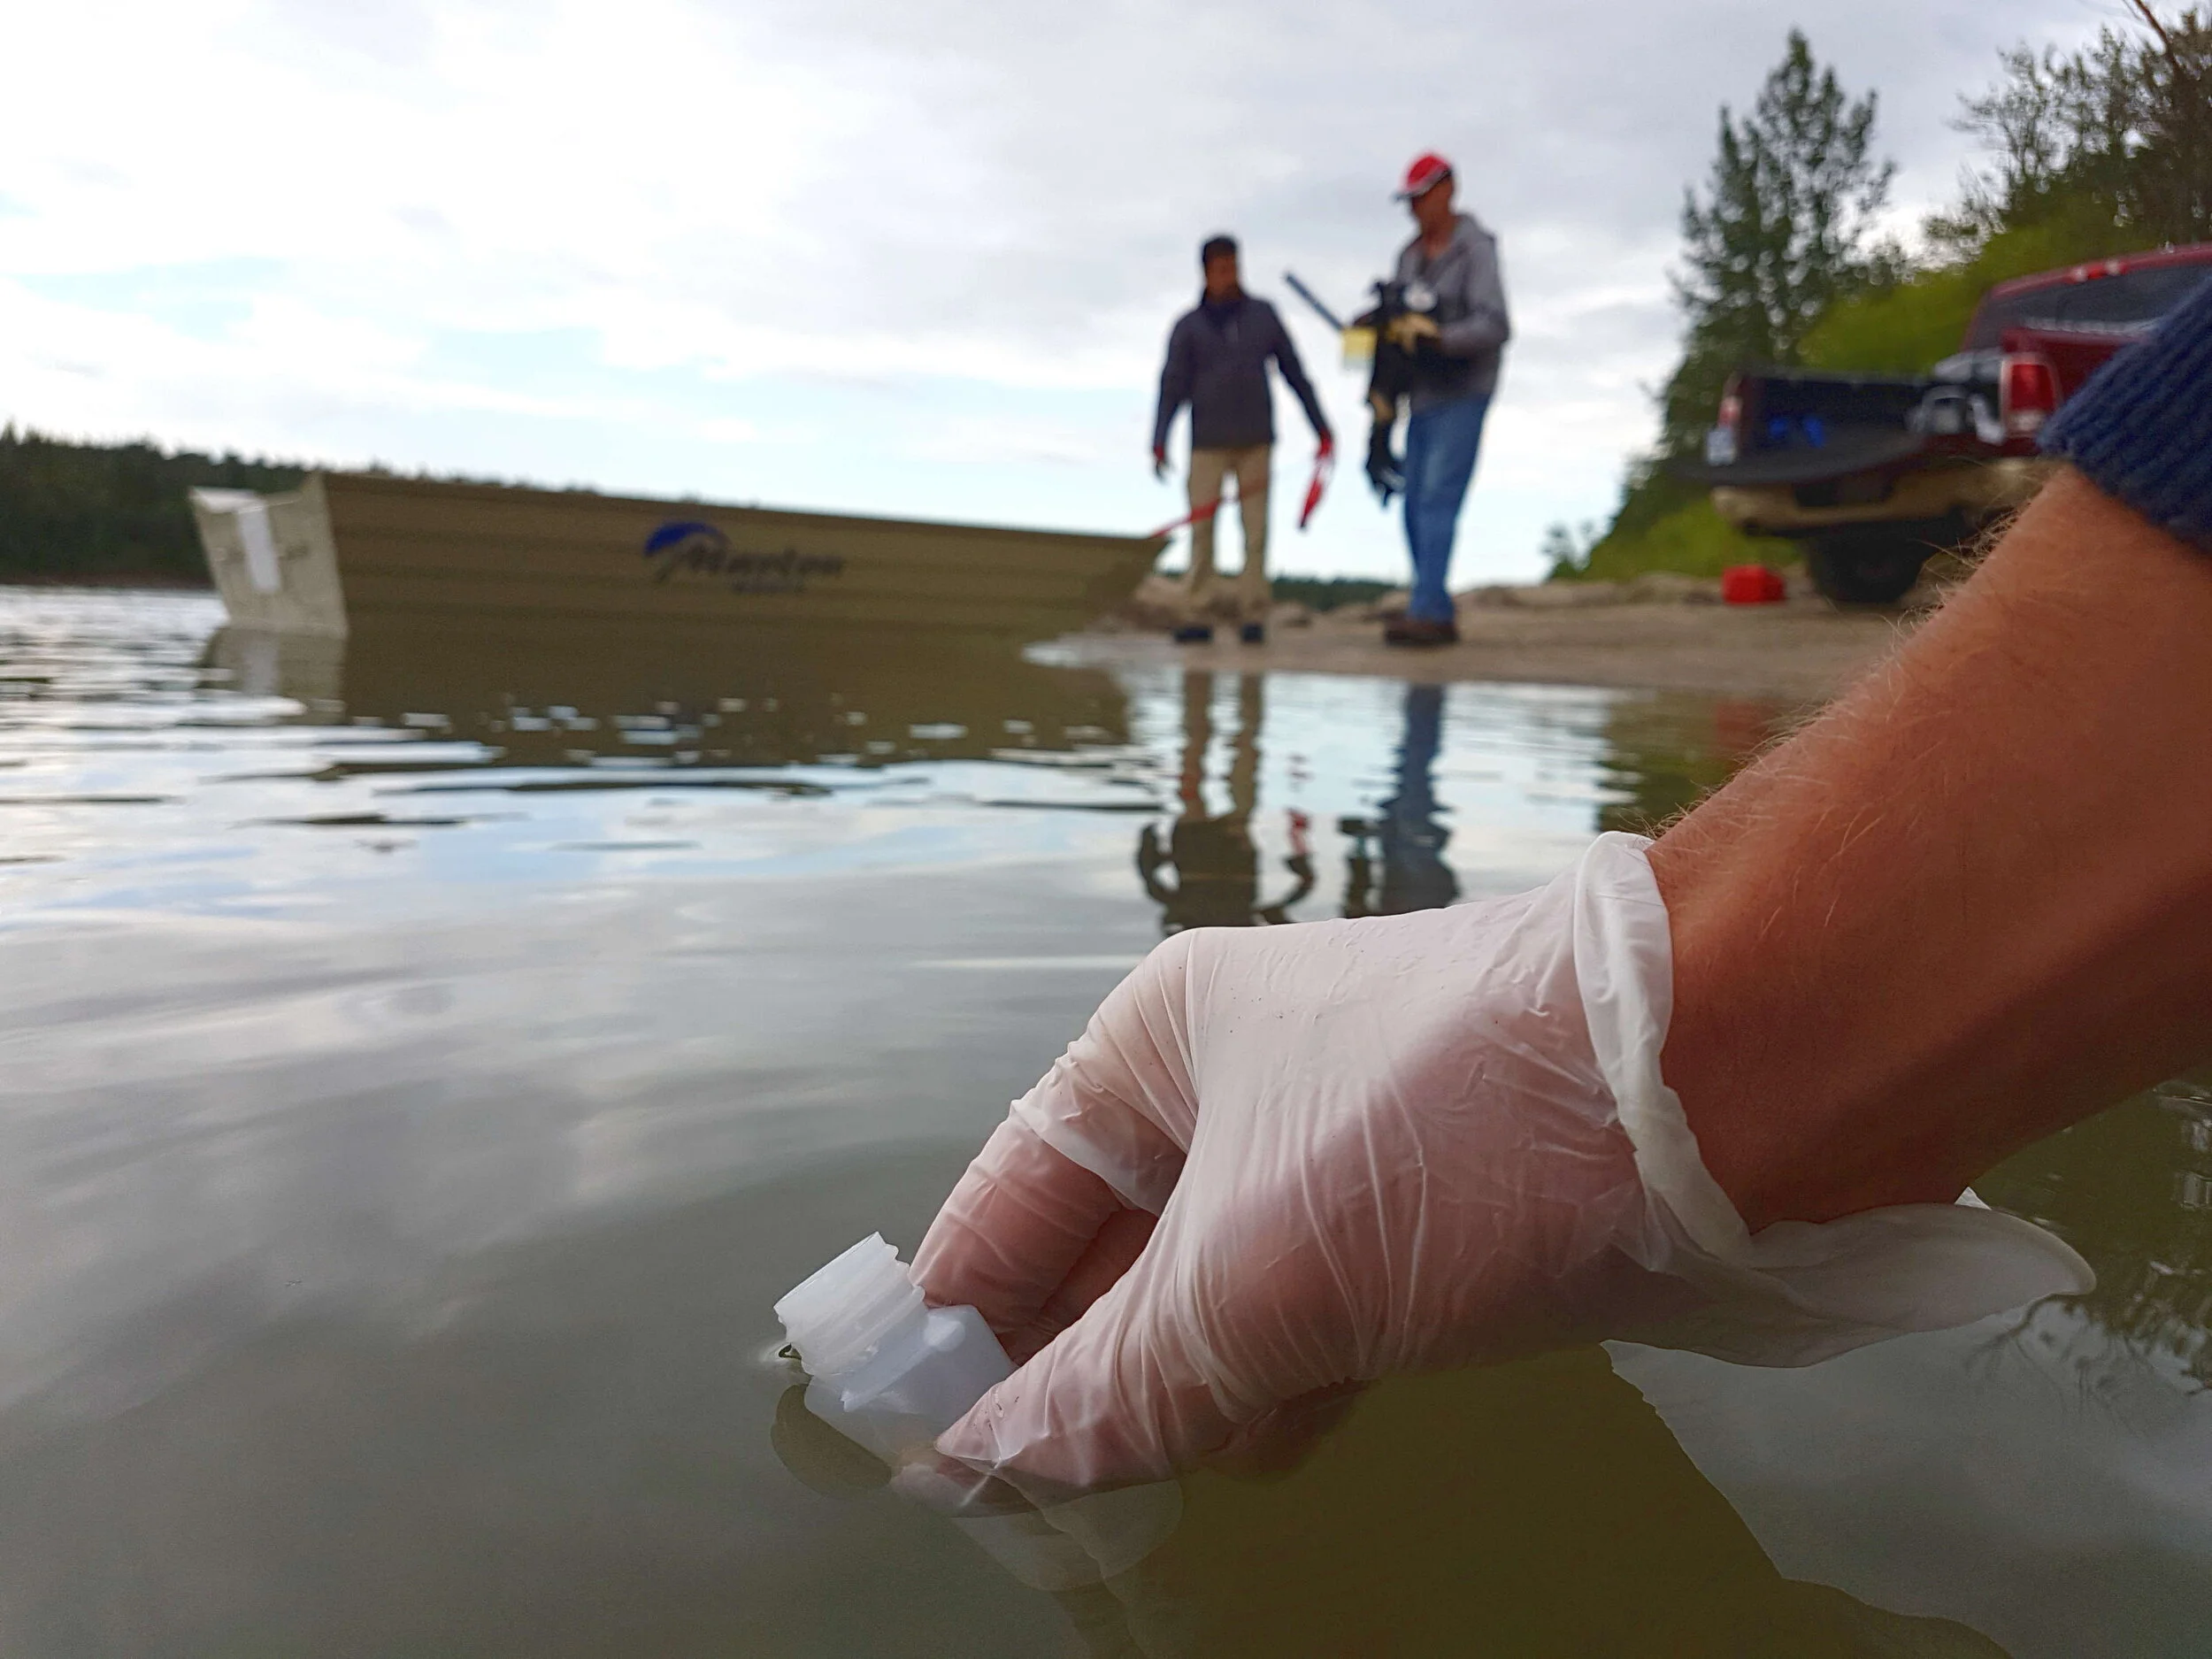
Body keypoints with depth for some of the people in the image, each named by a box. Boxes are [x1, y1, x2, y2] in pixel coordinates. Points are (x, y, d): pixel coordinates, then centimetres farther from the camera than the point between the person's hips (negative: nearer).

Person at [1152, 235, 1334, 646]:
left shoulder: (1263, 316, 8)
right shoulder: (1188, 326, 5)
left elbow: (1295, 373, 11)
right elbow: (1173, 387, 0)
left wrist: (1322, 428, 10)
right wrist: (1159, 443, -11)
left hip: (1255, 441, 1)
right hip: (1208, 443, -1)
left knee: (1256, 529, -3)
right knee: (1201, 529, -5)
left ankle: (1252, 614, 0)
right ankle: (1201, 616, -1)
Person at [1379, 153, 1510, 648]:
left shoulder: (1476, 249, -9)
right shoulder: (1409, 254, 14)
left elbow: (1495, 326, -19)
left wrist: (1436, 337, -30)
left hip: (1463, 396, -8)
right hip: (1423, 398, 8)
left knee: (1438, 499, -16)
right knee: (1416, 508, 5)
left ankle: (1426, 611, -19)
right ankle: (1439, 617, 11)